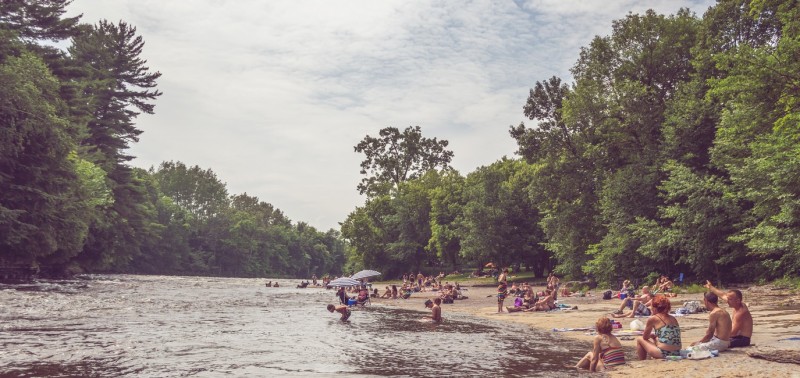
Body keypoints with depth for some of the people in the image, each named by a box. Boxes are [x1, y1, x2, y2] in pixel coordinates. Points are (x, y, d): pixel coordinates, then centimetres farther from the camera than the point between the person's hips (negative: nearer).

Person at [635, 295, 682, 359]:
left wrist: (651, 335, 27)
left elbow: (645, 337, 7)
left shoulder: (652, 319, -4)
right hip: (677, 354, 7)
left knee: (639, 339, 15)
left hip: (664, 354, -6)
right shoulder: (673, 319, 12)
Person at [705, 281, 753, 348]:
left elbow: (732, 333, -26)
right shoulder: (738, 305, 3)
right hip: (737, 336, 10)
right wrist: (711, 287, 32)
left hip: (743, 340, -10)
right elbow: (723, 295, 21)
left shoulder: (740, 313, -24)